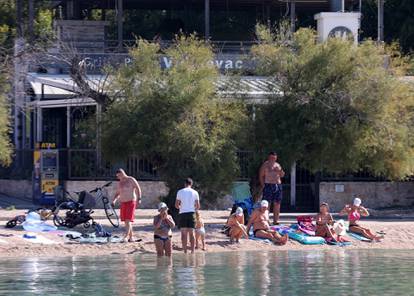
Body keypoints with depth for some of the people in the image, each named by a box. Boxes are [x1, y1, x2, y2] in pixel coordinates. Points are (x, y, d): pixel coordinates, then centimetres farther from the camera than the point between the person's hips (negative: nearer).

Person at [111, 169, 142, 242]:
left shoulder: (131, 180, -5)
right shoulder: (120, 183, 15)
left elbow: (138, 188, -9)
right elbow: (117, 193, 22)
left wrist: (139, 199, -18)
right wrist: (114, 200, 6)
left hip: (131, 202, -7)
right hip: (123, 203, 7)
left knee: (128, 220, -15)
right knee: (126, 221, 6)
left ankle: (126, 237, -22)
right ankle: (131, 237, 13)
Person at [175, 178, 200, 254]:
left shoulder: (180, 192, 0)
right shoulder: (195, 193, 3)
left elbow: (176, 205, 1)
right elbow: (198, 206, 4)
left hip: (182, 213, -1)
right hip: (191, 213, 1)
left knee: (184, 234, 1)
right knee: (191, 233, 5)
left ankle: (185, 252, -4)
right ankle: (192, 251, 0)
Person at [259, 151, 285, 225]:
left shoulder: (277, 165, 18)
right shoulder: (265, 165, 3)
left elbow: (282, 175, 21)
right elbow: (261, 175, 1)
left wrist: (280, 171, -2)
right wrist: (263, 185, -9)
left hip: (278, 185, 5)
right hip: (268, 185, -5)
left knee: (277, 203, 2)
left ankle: (276, 220, 6)